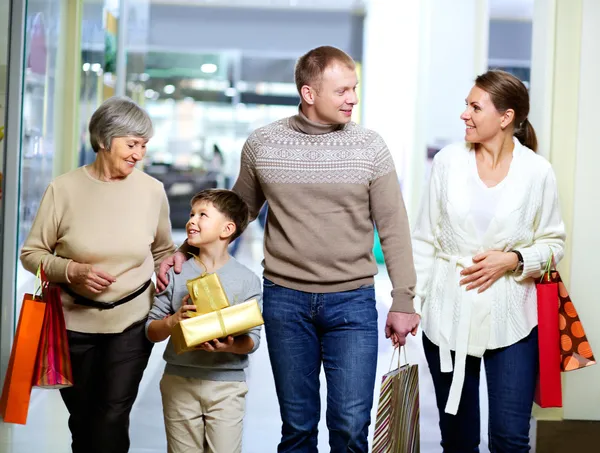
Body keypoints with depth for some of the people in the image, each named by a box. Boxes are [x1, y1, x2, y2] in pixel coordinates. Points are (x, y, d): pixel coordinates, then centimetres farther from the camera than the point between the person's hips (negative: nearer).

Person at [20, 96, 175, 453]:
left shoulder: (152, 190, -3)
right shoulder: (65, 189, -8)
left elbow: (163, 250, 12)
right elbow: (31, 253, -3)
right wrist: (72, 271, -19)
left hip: (131, 322, 0)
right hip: (75, 322, 0)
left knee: (113, 418, -6)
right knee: (82, 419, 14)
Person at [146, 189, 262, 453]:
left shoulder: (247, 280, -2)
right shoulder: (176, 274, 2)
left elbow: (252, 340, -4)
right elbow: (151, 332, 4)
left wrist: (231, 345, -25)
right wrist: (173, 320, -16)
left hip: (227, 383, -2)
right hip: (179, 381, 2)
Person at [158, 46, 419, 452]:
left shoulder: (369, 146, -1)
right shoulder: (262, 144, 1)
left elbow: (393, 229, 1)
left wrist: (403, 301, -3)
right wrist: (185, 251, 6)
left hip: (352, 301, -1)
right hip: (285, 299, 1)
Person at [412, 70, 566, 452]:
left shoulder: (537, 171, -4)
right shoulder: (448, 161, -1)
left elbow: (553, 242, 5)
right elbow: (425, 239, 4)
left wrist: (513, 260, -12)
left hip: (510, 318, -1)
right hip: (448, 316, 1)